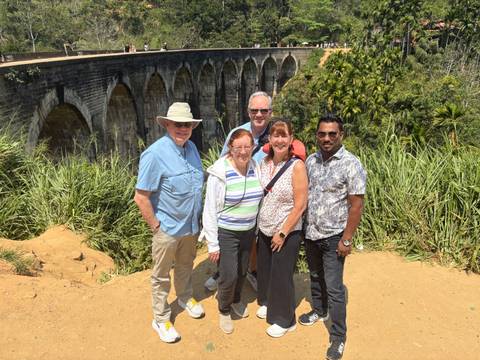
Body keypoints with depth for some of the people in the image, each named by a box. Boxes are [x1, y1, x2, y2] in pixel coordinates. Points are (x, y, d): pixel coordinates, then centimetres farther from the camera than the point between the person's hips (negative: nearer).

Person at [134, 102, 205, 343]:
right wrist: (156, 226, -17)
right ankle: (161, 320, 31)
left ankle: (185, 298, 52)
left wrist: (196, 218, 11)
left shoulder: (191, 147, 0)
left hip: (191, 225, 7)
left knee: (186, 265, 27)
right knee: (161, 276, 12)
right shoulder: (155, 154, -23)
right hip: (168, 228, -6)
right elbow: (141, 197, -21)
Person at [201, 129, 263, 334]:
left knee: (242, 272, 20)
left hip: (248, 231, 5)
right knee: (229, 276, -1)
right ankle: (224, 311, 29)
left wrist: (257, 231, 12)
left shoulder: (255, 168, -5)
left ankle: (235, 300, 49)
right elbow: (210, 210, -14)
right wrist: (212, 244, -13)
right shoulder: (220, 173, -19)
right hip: (225, 233, -5)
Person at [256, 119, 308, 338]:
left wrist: (283, 233, -16)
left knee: (281, 275, 8)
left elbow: (300, 205, -18)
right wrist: (257, 224, 5)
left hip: (287, 232, -5)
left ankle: (284, 319, 30)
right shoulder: (264, 162, -2)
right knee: (264, 269, 20)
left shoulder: (297, 166, -18)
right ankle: (267, 303, 47)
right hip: (264, 229, 5)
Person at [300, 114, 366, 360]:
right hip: (310, 233, 6)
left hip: (333, 237, -5)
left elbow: (356, 204, -15)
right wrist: (303, 226, 7)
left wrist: (347, 240, -16)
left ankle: (338, 337, 17)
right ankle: (319, 310, 46)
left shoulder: (351, 164, -15)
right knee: (315, 277, 23)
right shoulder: (311, 160, 2)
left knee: (334, 288, 1)